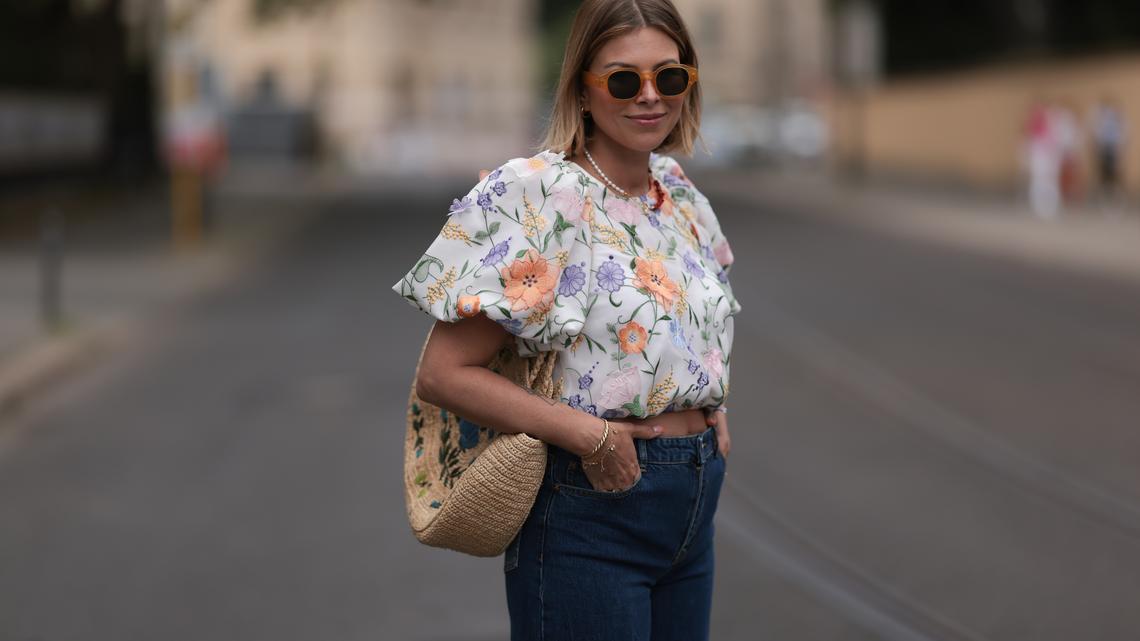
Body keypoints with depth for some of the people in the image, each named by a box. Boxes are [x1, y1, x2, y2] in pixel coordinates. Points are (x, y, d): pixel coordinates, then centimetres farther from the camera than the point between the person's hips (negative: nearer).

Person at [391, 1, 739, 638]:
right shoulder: (538, 196, -14)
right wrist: (589, 435, -21)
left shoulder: (682, 199, 8)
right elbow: (444, 372, -18)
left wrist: (715, 406, 7)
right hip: (588, 510, -7)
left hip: (692, 511, 7)